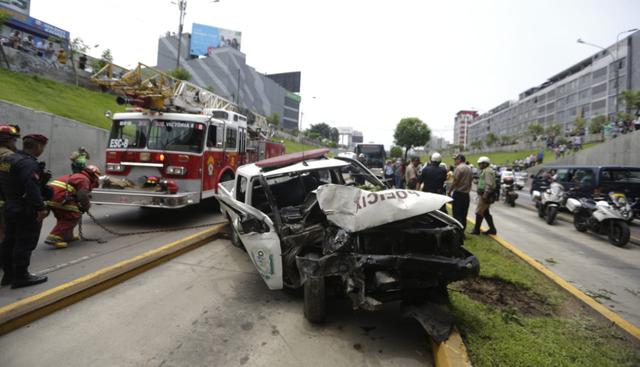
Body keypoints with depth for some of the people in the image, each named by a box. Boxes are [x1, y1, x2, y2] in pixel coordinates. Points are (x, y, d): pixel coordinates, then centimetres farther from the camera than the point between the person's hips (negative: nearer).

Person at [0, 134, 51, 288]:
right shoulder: (28, 163, -21)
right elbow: (32, 189, -30)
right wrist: (40, 208, -30)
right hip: (27, 211, -10)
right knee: (24, 245, -2)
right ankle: (21, 277, 5)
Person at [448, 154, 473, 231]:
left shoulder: (459, 168, -12)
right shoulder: (469, 168, 14)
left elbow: (455, 181, -16)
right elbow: (471, 180, 15)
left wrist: (450, 191, -8)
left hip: (458, 193, -8)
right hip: (466, 194, 8)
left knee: (457, 214, -5)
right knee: (463, 214, 13)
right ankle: (462, 230, 18)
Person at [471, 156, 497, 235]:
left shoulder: (487, 171, -16)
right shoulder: (484, 171, 18)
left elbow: (489, 184, -24)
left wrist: (485, 195, -27)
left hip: (485, 195, -11)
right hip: (484, 194, 11)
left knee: (479, 212, -5)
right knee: (485, 212, 14)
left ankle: (476, 230, 2)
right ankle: (492, 229, 19)